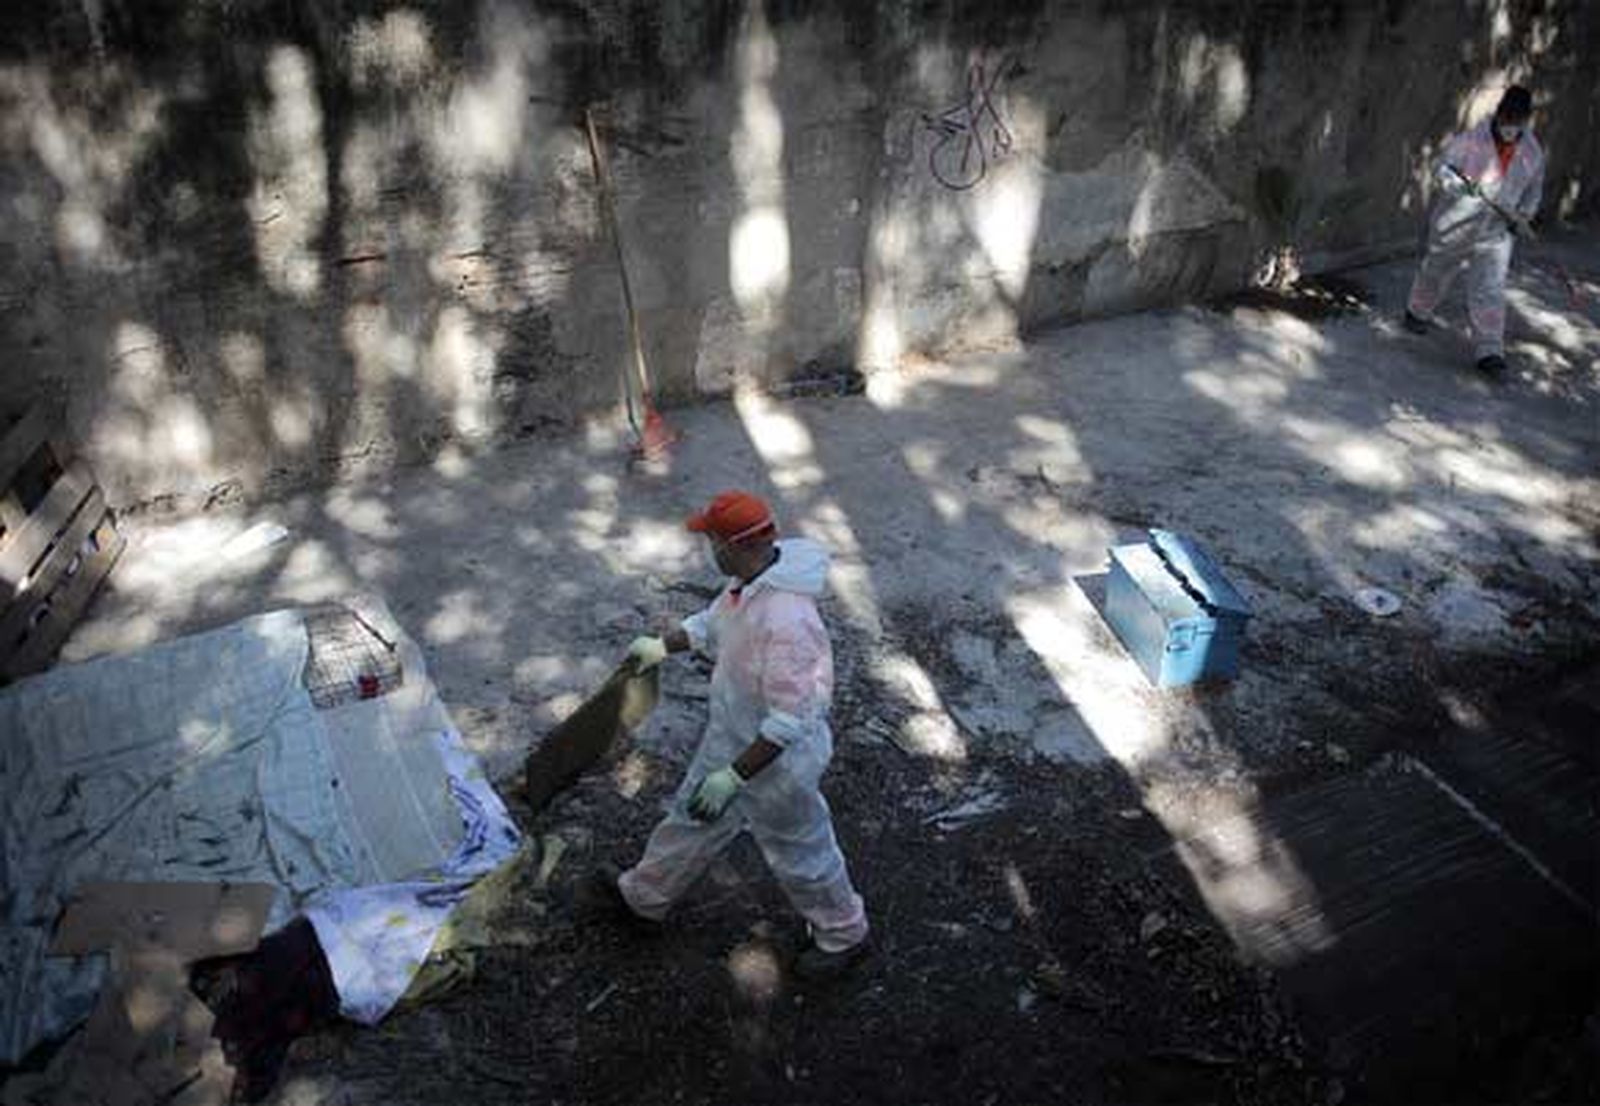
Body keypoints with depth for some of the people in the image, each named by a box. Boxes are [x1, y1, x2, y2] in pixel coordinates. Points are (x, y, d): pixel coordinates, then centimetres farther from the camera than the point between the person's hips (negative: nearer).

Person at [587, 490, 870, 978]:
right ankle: (644, 895, 52)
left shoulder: (786, 620, -39)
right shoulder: (747, 583, -9)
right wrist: (663, 645, 22)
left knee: (799, 853, 15)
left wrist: (734, 776, -30)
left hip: (778, 762, -9)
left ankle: (843, 935, 42)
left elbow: (789, 722, -35)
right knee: (694, 816, 27)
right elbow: (713, 622, 15)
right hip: (731, 738, 9)